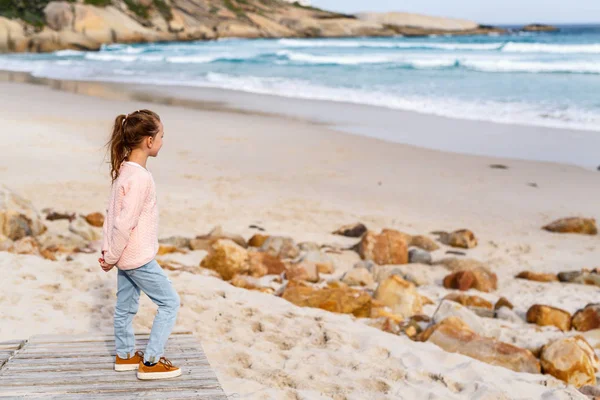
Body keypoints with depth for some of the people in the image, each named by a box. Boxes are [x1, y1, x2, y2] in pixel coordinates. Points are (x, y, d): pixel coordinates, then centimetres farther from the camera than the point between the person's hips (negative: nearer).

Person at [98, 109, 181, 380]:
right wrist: (111, 258, -13)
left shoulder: (124, 170, 4)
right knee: (170, 302, 3)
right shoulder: (140, 177, -26)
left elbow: (112, 213, 9)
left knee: (126, 305, 19)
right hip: (138, 257, -9)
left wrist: (107, 250, 12)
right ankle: (151, 362, 8)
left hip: (126, 256, 9)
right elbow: (125, 223, -24)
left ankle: (125, 355, 34)